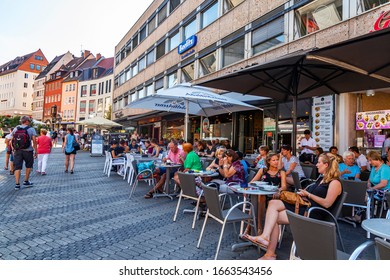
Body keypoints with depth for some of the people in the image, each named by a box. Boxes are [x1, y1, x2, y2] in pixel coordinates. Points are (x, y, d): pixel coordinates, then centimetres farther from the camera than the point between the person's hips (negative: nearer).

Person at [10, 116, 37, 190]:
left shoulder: (15, 129, 7)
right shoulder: (31, 129, -4)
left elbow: (11, 140, 4)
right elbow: (34, 141, -11)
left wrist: (13, 149, 13)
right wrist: (35, 151, -6)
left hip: (17, 151, 3)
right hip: (28, 151, -2)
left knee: (17, 167, 6)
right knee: (29, 166, 16)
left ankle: (17, 184, 1)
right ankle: (26, 181, 22)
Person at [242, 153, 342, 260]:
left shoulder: (335, 183, -6)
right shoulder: (321, 179, 23)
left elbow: (327, 204, -16)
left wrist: (308, 194, -10)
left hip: (313, 214, -9)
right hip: (303, 206, 9)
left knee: (274, 218, -20)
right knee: (273, 203, -14)